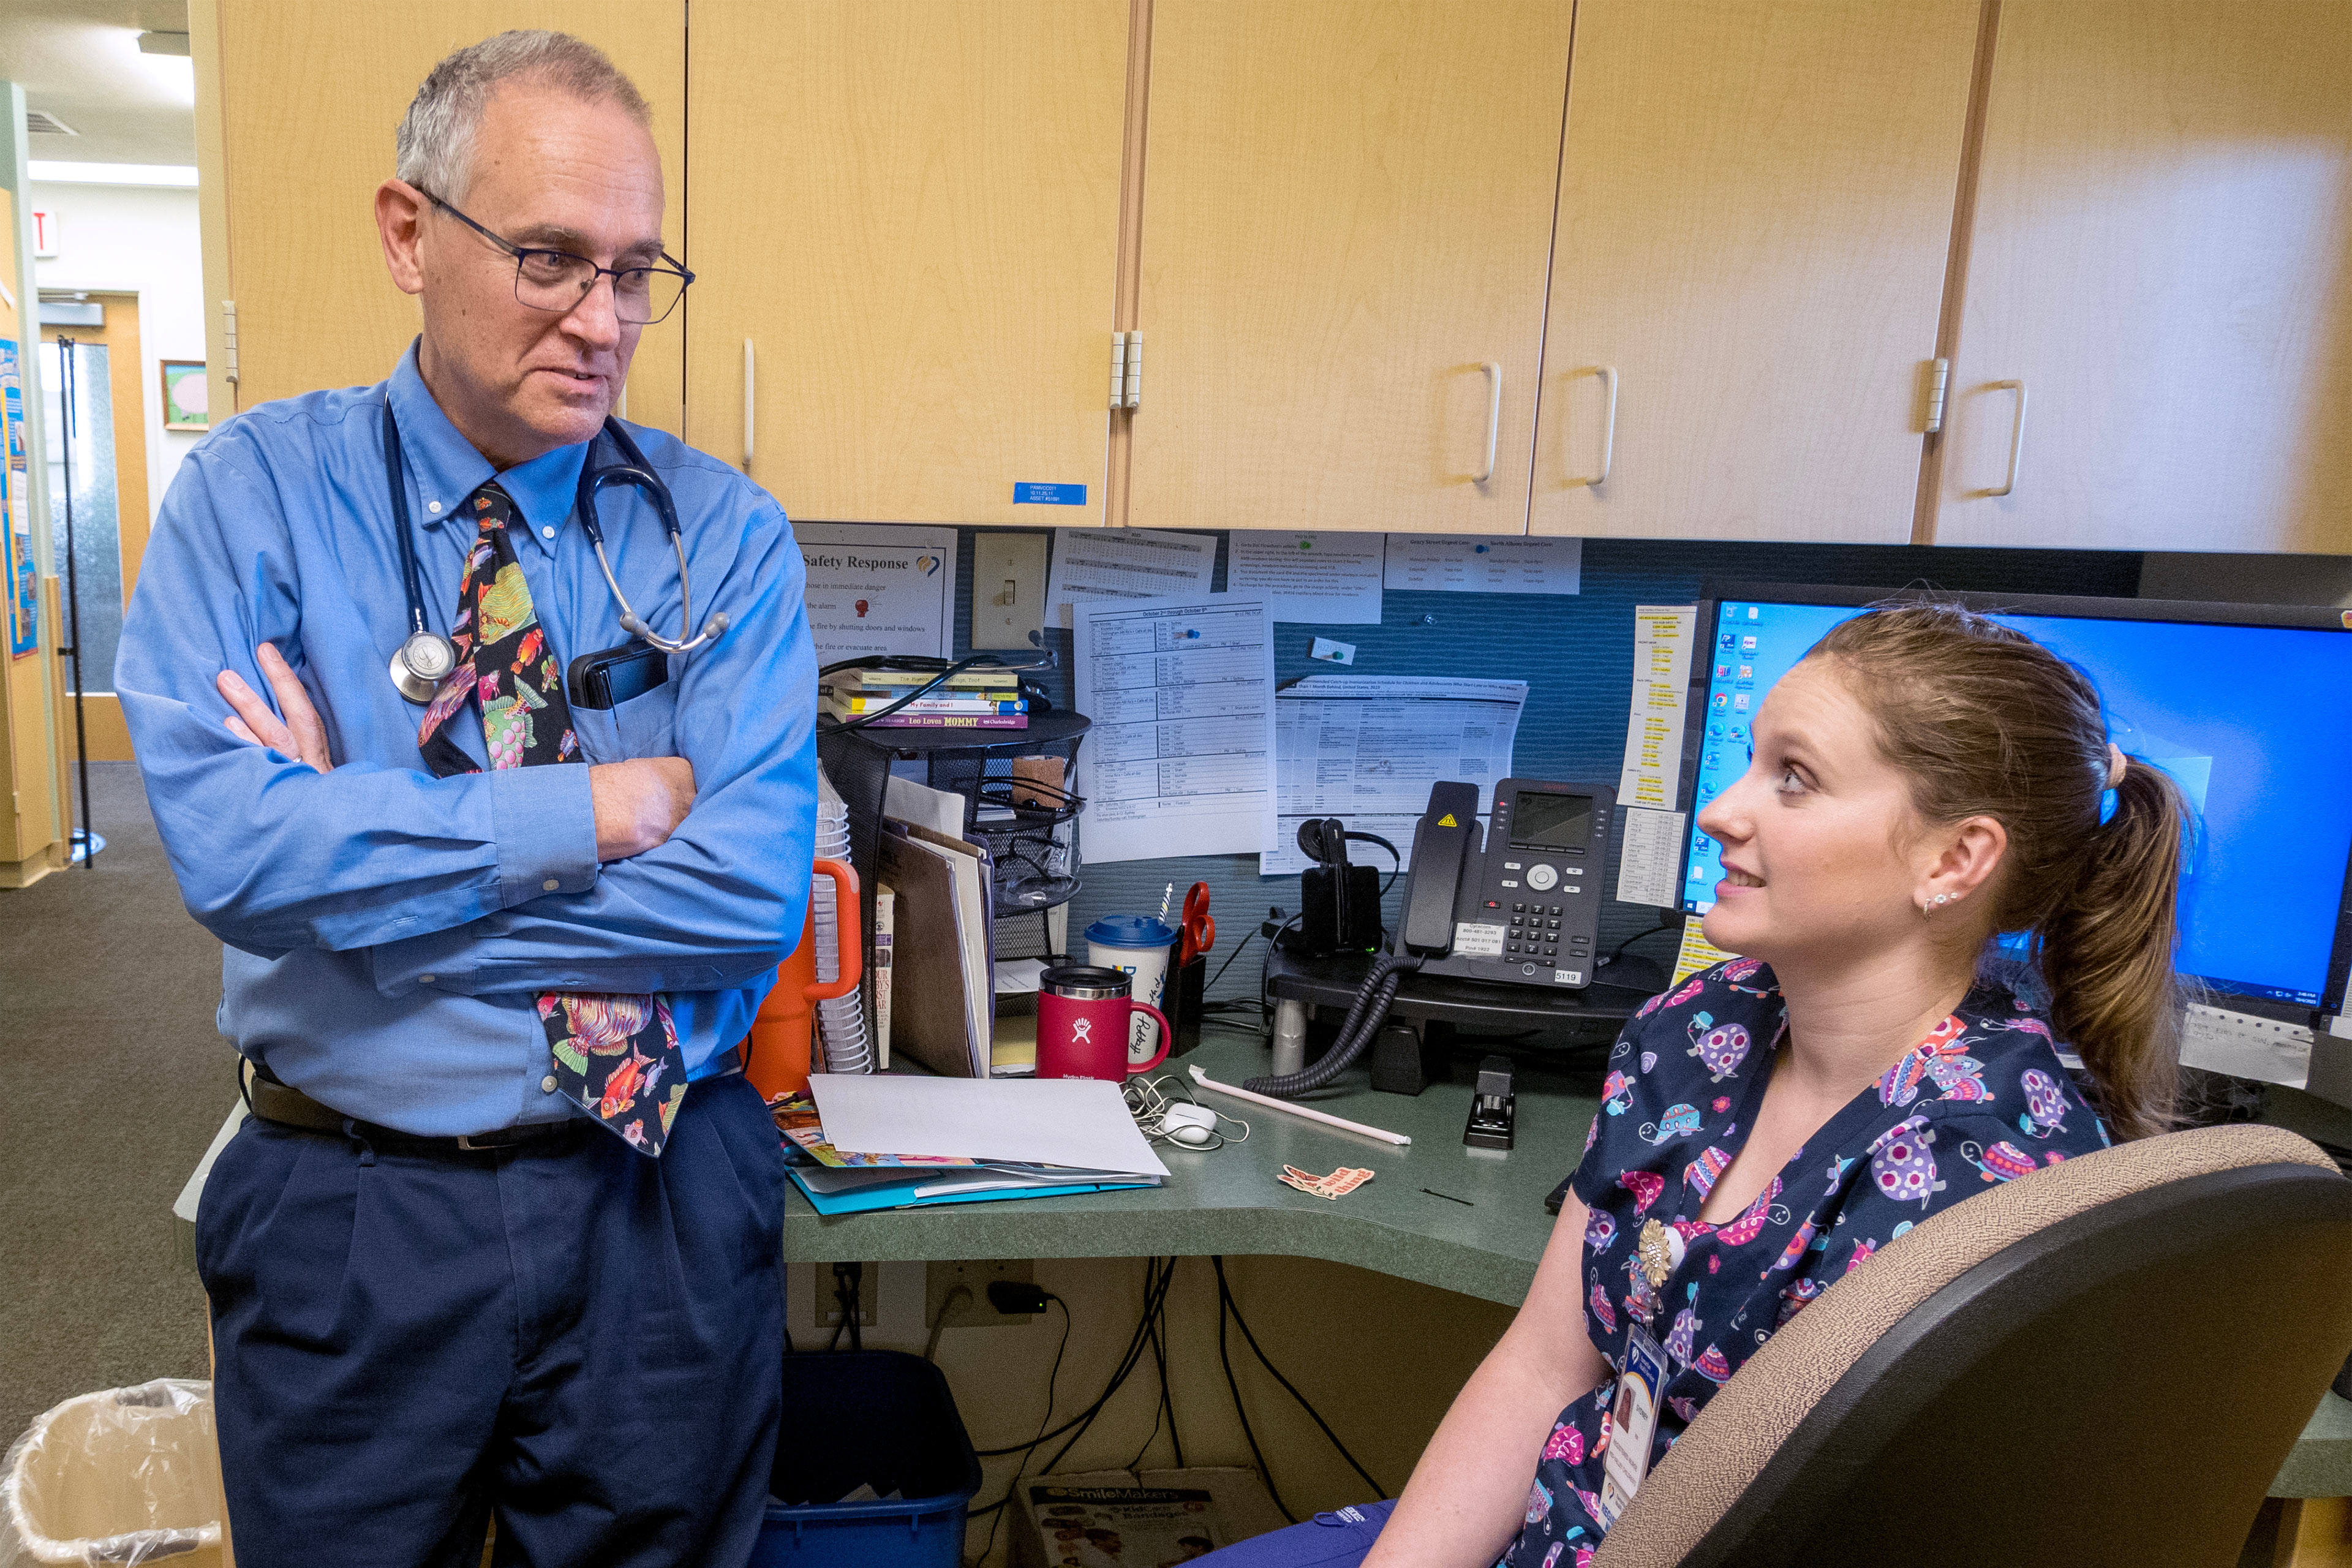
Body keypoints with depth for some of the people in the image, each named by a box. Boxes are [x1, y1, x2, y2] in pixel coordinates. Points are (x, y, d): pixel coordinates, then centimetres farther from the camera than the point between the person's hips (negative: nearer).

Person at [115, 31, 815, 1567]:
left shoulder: (727, 535, -6)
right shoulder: (253, 494, -4)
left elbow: (757, 890, -17)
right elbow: (229, 848, -19)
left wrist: (364, 860, -16)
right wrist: (611, 806, -18)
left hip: (667, 1202, 0)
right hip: (352, 1214, 0)